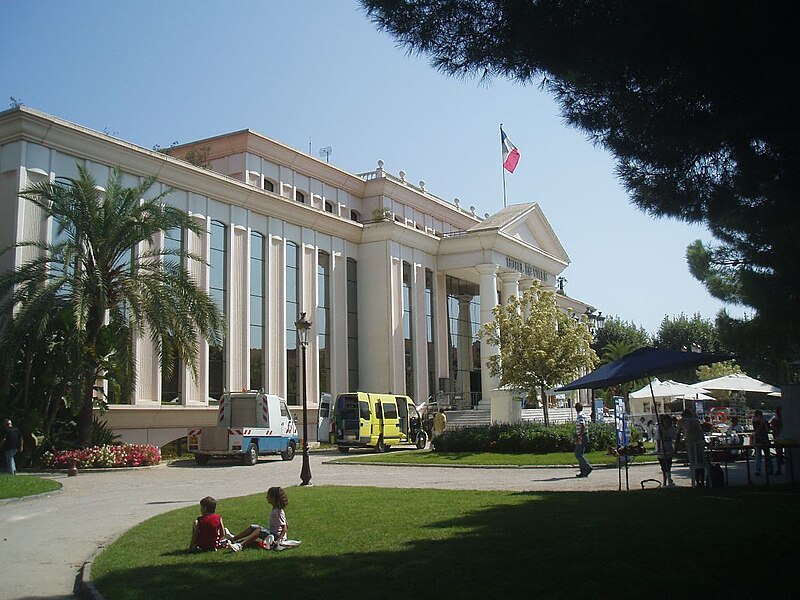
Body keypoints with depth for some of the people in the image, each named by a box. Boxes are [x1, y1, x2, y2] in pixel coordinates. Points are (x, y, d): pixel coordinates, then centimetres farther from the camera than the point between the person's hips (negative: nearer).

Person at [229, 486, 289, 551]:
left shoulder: (279, 512, -19)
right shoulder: (274, 510, 10)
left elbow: (285, 528, -23)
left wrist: (278, 541, -32)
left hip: (277, 536, -10)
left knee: (259, 530, -28)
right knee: (252, 527, 5)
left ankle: (240, 546, -42)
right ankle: (233, 539, -4)